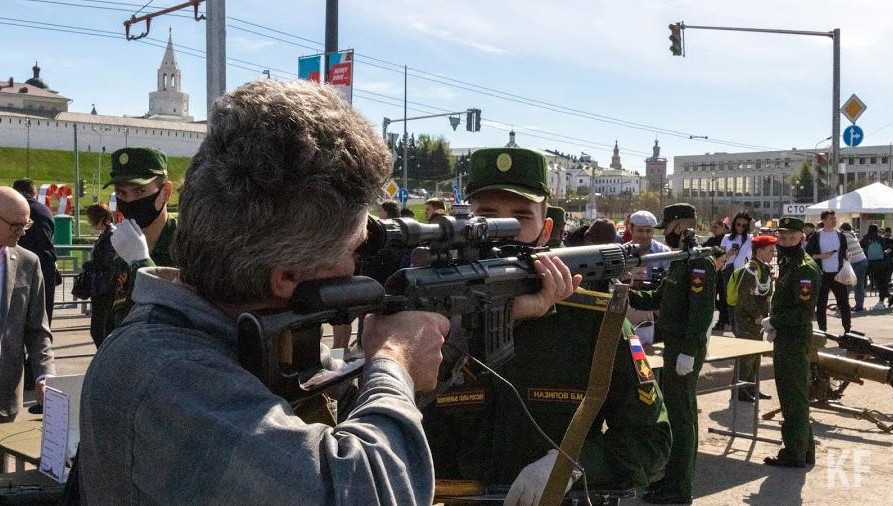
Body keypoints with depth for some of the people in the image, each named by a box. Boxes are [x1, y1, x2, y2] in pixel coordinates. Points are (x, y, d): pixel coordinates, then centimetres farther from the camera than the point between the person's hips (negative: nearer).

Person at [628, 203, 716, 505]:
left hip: (684, 351, -10)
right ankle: (672, 477, 30)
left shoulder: (699, 263, -17)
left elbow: (702, 312, -24)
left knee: (680, 416, -3)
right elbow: (658, 299, 20)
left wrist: (688, 352, -26)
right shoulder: (680, 261, 14)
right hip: (673, 346, 10)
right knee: (672, 412, 18)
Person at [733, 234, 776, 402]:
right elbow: (745, 294, -25)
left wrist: (764, 314, 11)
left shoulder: (765, 268, 12)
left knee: (756, 354, 16)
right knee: (746, 355, -5)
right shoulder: (751, 269, -18)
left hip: (759, 318, 10)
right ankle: (740, 390, 2)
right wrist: (756, 315, -19)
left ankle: (751, 387, 26)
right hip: (748, 319, -10)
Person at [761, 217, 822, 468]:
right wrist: (774, 324, 7)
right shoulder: (786, 263, 14)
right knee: (792, 396, 17)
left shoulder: (805, 269, -17)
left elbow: (804, 312, -23)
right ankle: (804, 449, 28)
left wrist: (773, 322, -15)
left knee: (794, 398, -2)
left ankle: (795, 454, 6)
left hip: (795, 341, -10)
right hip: (785, 339, 10)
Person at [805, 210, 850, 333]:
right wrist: (820, 256, -15)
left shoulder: (841, 236, 7)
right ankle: (822, 331, 13)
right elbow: (807, 254, -1)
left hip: (838, 274, 2)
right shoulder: (816, 237, -1)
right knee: (821, 305, 4)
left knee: (844, 302, 1)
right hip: (822, 275, -2)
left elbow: (845, 255, 12)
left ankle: (847, 330, 9)